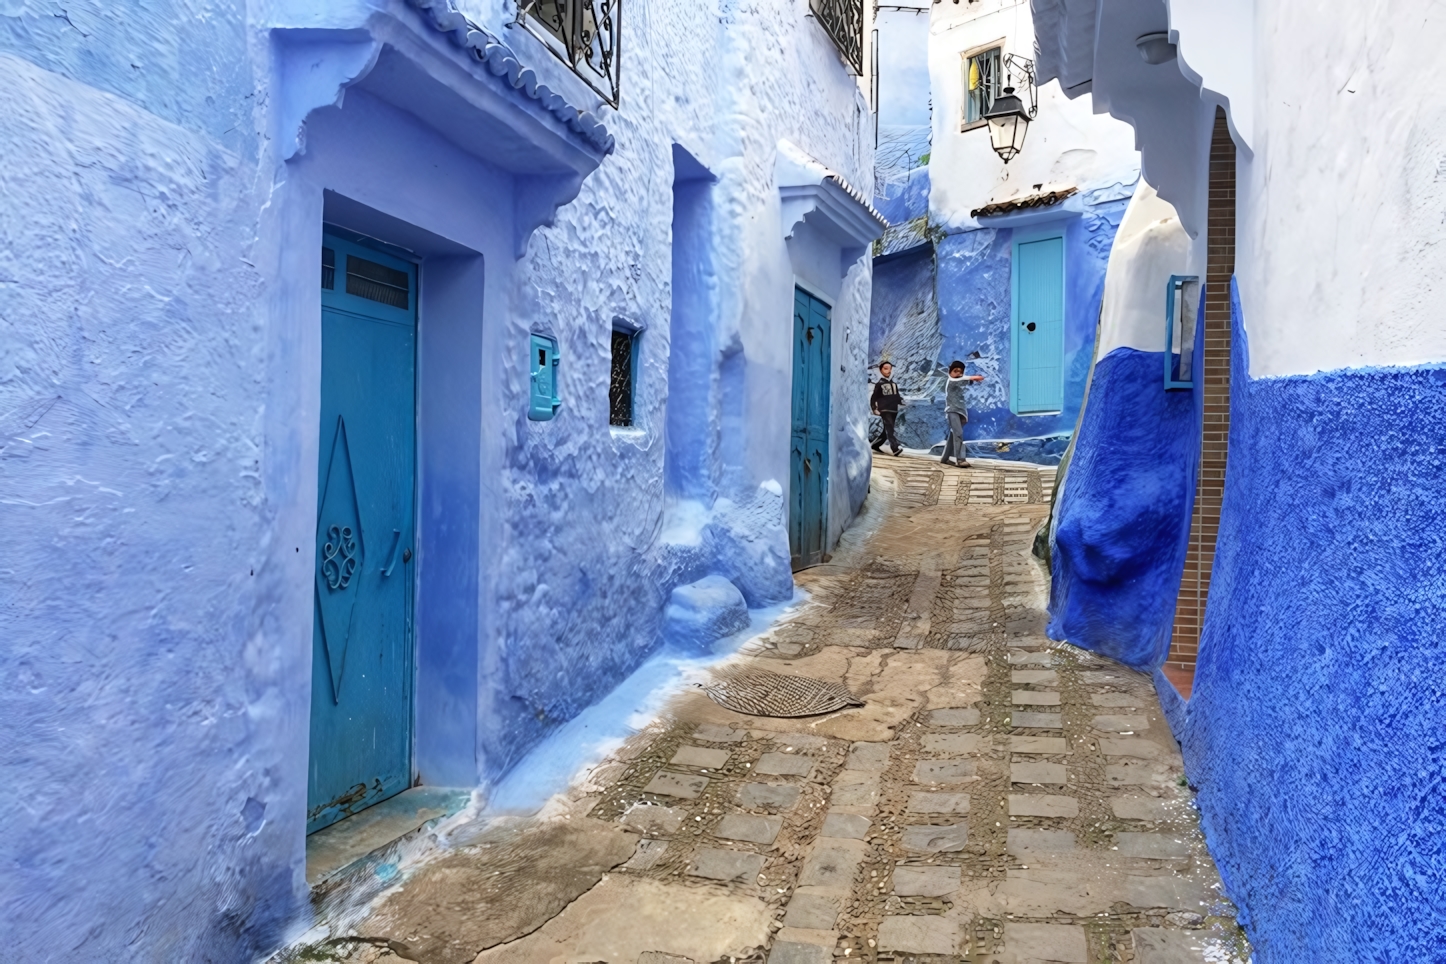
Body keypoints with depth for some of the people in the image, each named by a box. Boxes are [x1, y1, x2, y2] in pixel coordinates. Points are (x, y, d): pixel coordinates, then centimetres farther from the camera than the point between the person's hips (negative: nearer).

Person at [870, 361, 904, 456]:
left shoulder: (894, 384, 18)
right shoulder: (879, 384, -1)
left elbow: (896, 397, 19)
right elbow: (874, 398, -2)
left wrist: (901, 400, -2)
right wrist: (874, 409, -13)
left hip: (894, 410, 7)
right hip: (884, 410, -7)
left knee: (887, 430, 11)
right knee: (889, 428, -20)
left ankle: (875, 445, 25)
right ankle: (895, 447, -34)